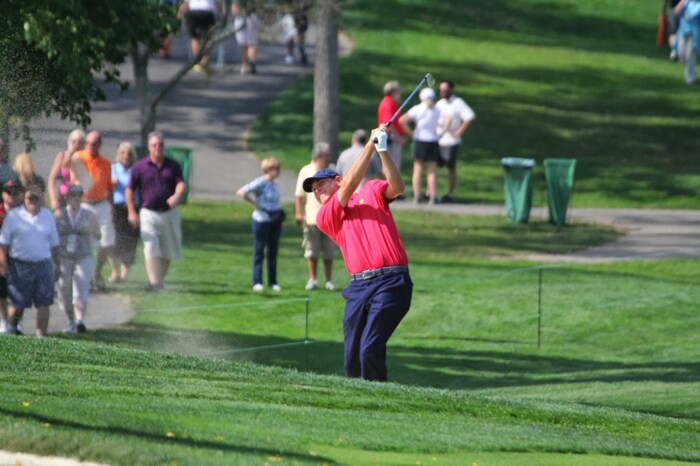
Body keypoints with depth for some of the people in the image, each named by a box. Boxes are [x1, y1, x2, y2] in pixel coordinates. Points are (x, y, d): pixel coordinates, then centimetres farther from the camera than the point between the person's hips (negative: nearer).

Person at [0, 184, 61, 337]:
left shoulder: (48, 216, 11)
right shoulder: (14, 215, 2)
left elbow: (54, 243, 18)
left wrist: (57, 264, 15)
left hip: (43, 265, 2)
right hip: (20, 265, -2)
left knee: (43, 303, -5)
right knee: (18, 303, 1)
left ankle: (41, 334, -4)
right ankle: (12, 327, 28)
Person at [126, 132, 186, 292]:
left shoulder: (173, 166, 5)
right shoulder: (140, 166, 0)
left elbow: (181, 183, -9)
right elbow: (130, 189, 4)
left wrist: (176, 196, -31)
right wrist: (132, 212, -2)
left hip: (169, 212, 3)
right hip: (149, 213, -3)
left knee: (168, 250, 9)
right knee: (151, 248, -16)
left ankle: (160, 280, 25)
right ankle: (153, 282, -22)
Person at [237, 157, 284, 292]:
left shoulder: (274, 184, 10)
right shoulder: (260, 183, -12)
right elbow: (242, 192, -19)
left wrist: (279, 212, 6)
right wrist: (256, 204, -15)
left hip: (275, 221, 7)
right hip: (261, 220, -7)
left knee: (273, 252, 9)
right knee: (259, 252, 0)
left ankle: (273, 282, 15)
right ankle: (257, 282, 4)